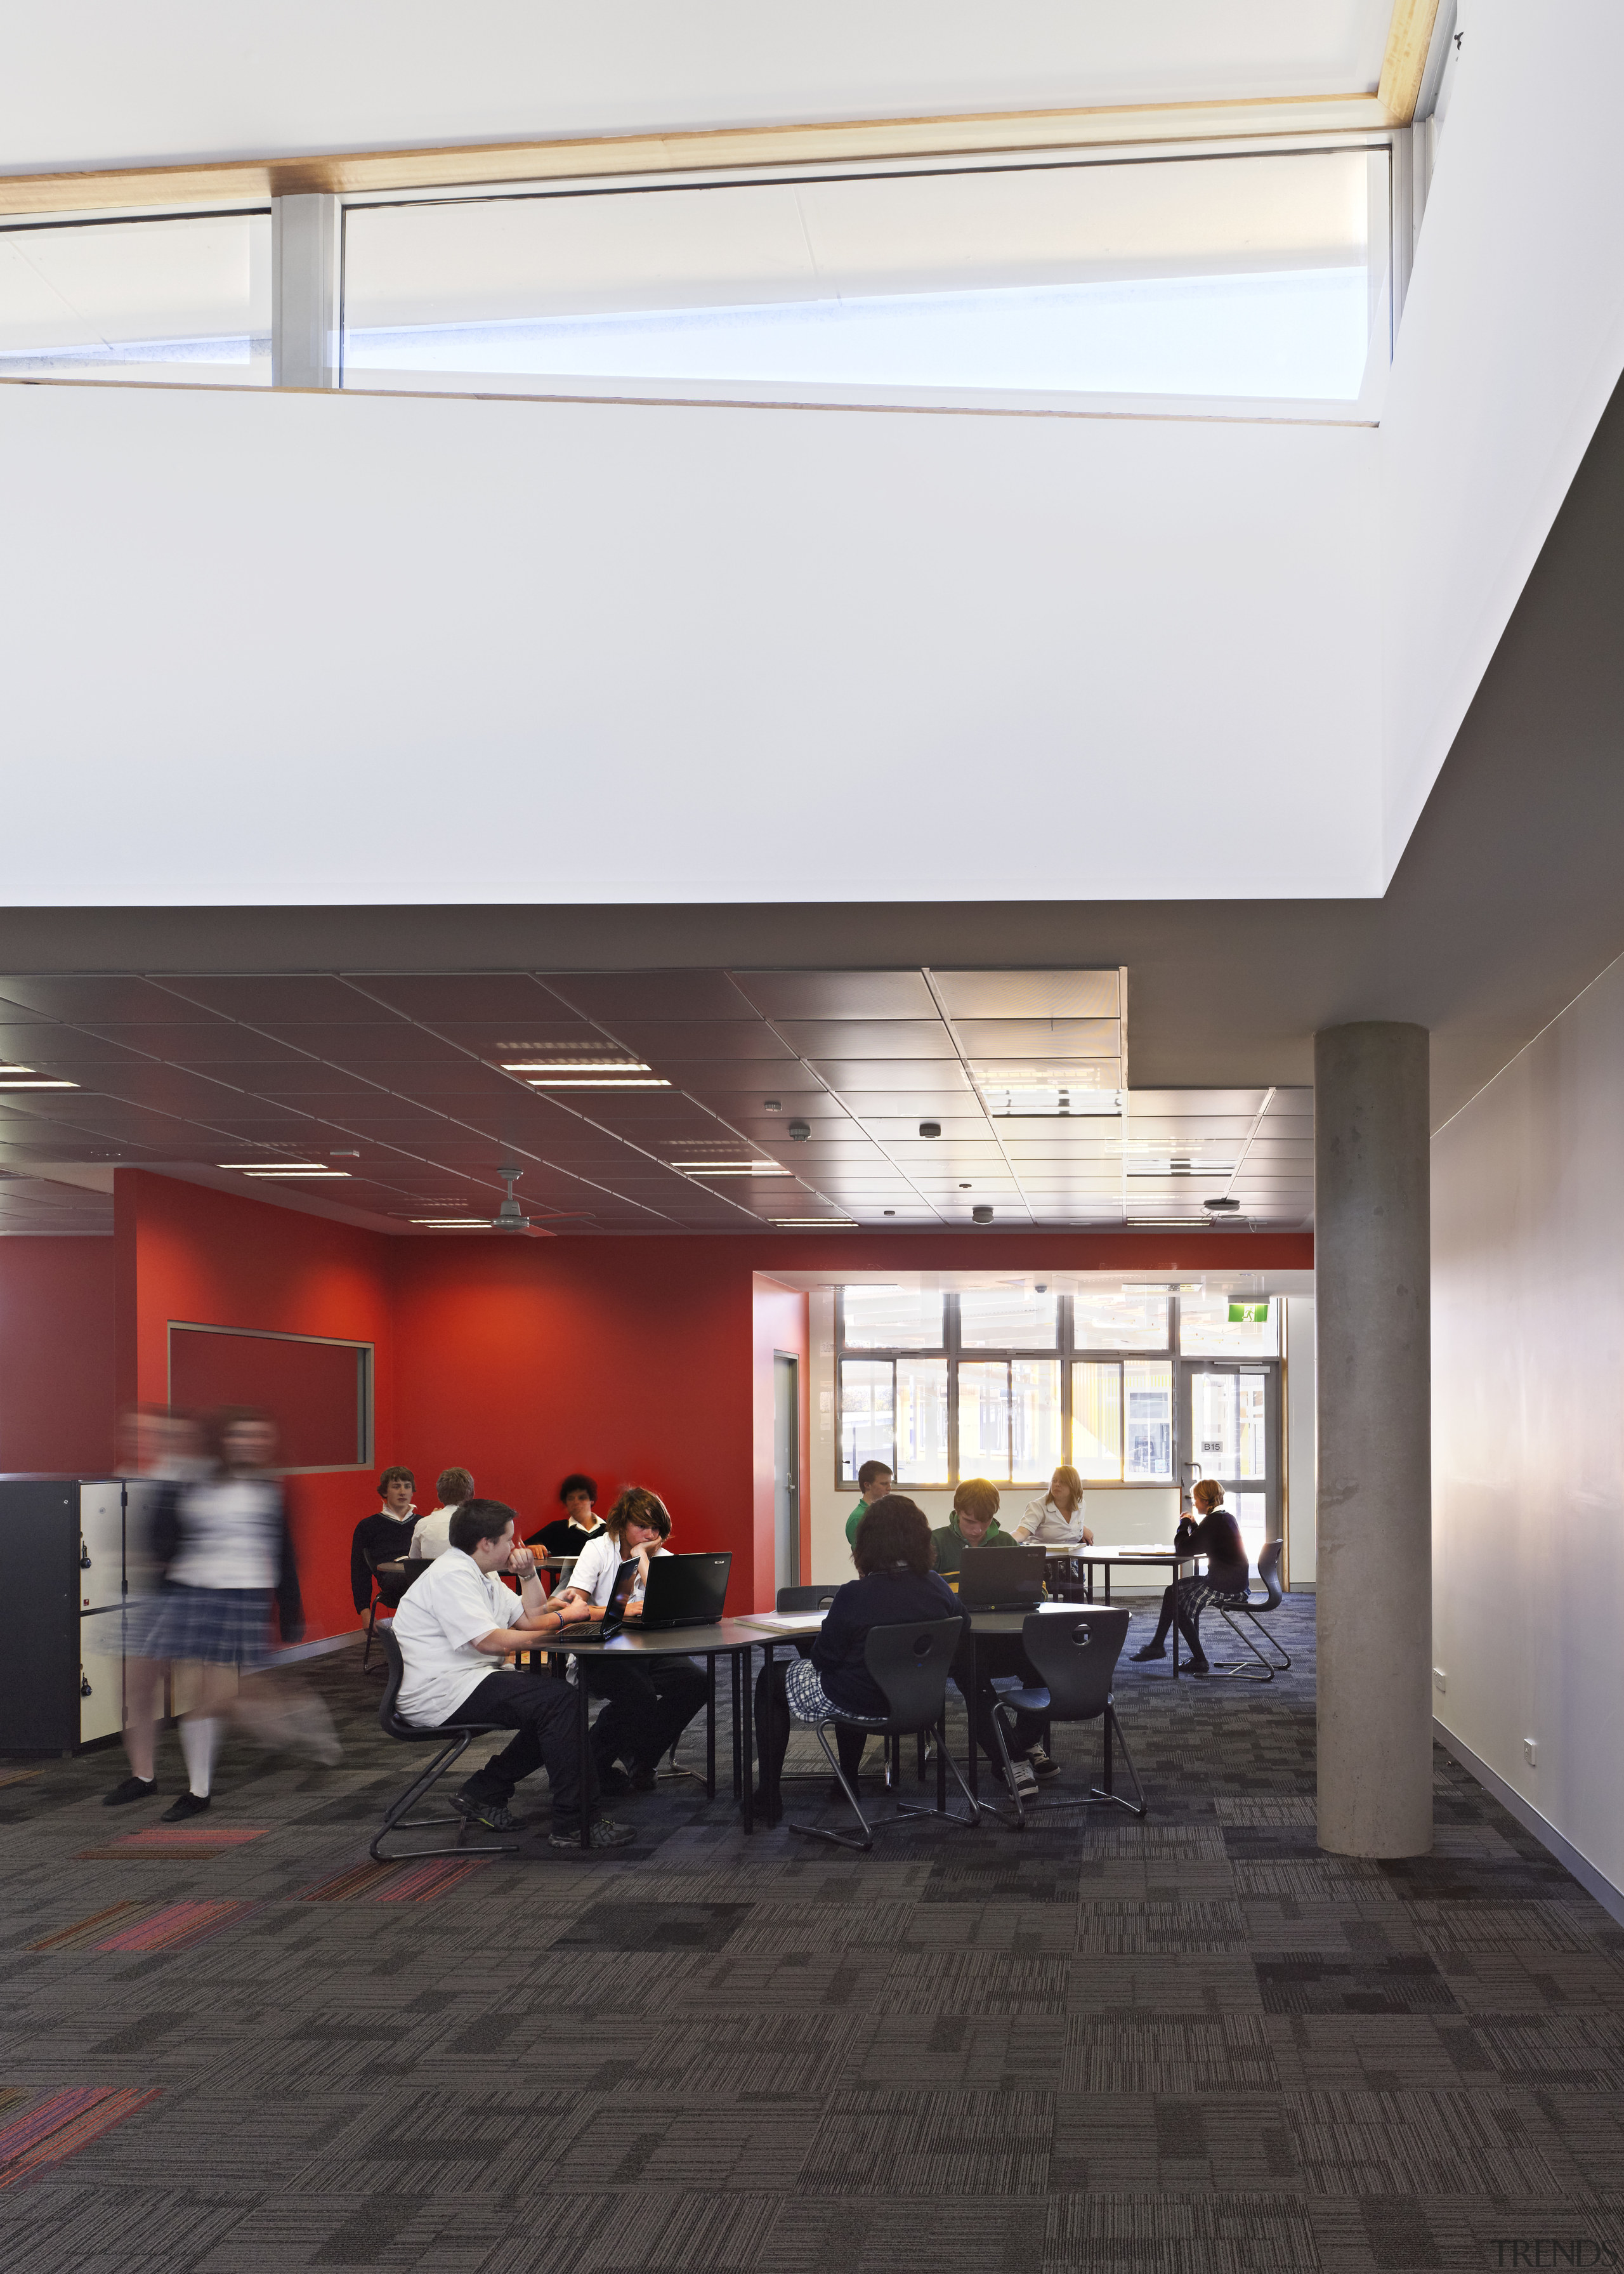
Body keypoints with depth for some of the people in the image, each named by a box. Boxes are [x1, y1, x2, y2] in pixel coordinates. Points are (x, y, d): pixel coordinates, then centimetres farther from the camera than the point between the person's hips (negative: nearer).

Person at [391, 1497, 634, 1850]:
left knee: (558, 1700, 5)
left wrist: (528, 1574, 8)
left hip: (462, 1682, 11)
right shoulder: (451, 1576, -16)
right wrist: (558, 1622, -15)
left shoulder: (480, 1575, 18)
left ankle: (482, 1793, 9)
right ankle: (575, 1823, -17)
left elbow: (531, 1619, 22)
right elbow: (492, 1641, -24)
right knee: (559, 1700, -20)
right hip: (440, 1694, -11)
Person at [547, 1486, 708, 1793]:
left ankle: (643, 1760, -4)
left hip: (648, 1651, 4)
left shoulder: (662, 1557, 9)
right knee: (638, 1693, -34)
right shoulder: (597, 1550, -1)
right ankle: (594, 1764, -7)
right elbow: (575, 1609, -12)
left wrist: (641, 1558, -9)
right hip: (600, 1652, -4)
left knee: (694, 1684, -24)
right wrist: (622, 1610, -25)